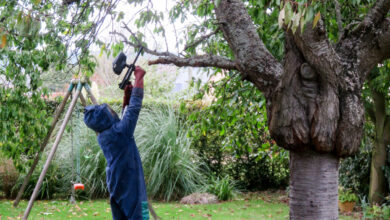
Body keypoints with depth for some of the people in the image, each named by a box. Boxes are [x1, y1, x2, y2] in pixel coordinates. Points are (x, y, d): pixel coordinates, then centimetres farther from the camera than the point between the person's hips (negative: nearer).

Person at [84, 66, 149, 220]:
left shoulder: (102, 136, 7)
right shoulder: (119, 132, -16)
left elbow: (123, 120, 21)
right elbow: (135, 108, -14)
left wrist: (126, 98, 13)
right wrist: (139, 77, -5)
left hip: (117, 185, 9)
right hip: (130, 186, -9)